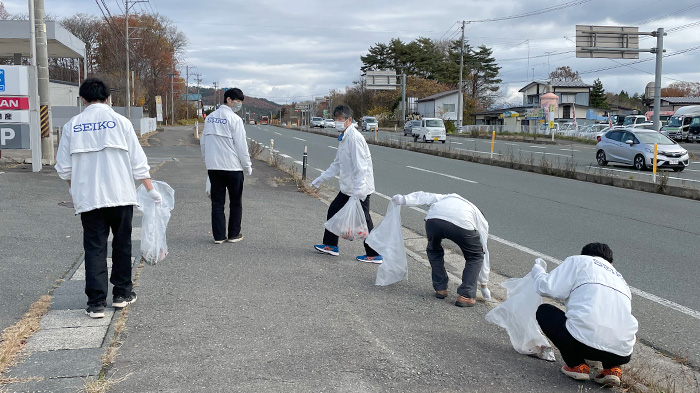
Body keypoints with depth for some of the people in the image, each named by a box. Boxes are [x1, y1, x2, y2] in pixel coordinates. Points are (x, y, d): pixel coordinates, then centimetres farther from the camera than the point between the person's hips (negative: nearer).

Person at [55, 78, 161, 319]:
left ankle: (96, 303, 2)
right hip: (120, 195, -1)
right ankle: (122, 294, 21)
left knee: (94, 248, 5)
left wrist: (75, 191, 23)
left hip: (87, 197, 1)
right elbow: (138, 161, -3)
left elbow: (63, 168, 7)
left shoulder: (72, 126, 3)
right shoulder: (120, 122, -2)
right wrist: (151, 190, 4)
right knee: (122, 244, 14)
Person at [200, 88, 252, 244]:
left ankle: (218, 235, 8)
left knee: (217, 202, 8)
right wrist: (248, 166, -3)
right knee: (235, 202, 9)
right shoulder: (235, 119, -11)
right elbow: (241, 145, -11)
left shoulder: (210, 117, 9)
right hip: (233, 167, -5)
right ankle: (234, 234, 15)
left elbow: (203, 142, 14)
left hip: (213, 167, 5)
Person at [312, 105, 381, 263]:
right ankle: (330, 246, 31)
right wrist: (321, 178, 22)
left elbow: (360, 168, -24)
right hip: (347, 188, 10)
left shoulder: (354, 138, -19)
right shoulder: (343, 137, 12)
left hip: (359, 188, -10)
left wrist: (357, 192, -26)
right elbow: (337, 164, 22)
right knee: (333, 210, 17)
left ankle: (375, 255, 8)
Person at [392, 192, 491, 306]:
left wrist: (404, 199, 19)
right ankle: (465, 296, 15)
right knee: (475, 256, 23)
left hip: (433, 219, 2)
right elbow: (484, 251, 40)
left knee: (434, 250, 33)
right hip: (461, 224, -2)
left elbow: (426, 197, 29)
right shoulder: (482, 221, 37)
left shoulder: (448, 198, 44)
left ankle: (440, 289, 31)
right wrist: (484, 286, 47)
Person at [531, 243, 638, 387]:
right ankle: (612, 368, 13)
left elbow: (549, 288, 1)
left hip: (585, 339, -7)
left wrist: (537, 271, 23)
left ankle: (577, 365, 9)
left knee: (544, 311, 19)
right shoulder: (620, 280, 31)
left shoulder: (579, 261, 13)